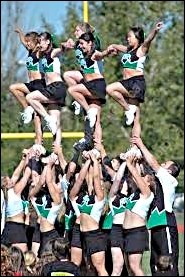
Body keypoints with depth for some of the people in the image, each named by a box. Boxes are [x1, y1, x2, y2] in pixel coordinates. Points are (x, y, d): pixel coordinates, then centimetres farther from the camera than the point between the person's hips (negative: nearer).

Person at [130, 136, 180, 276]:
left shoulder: (169, 180, -4)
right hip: (156, 227, 9)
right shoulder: (158, 181, 20)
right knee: (155, 264, 10)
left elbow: (154, 163, -9)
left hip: (166, 226, -9)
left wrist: (141, 145, -2)